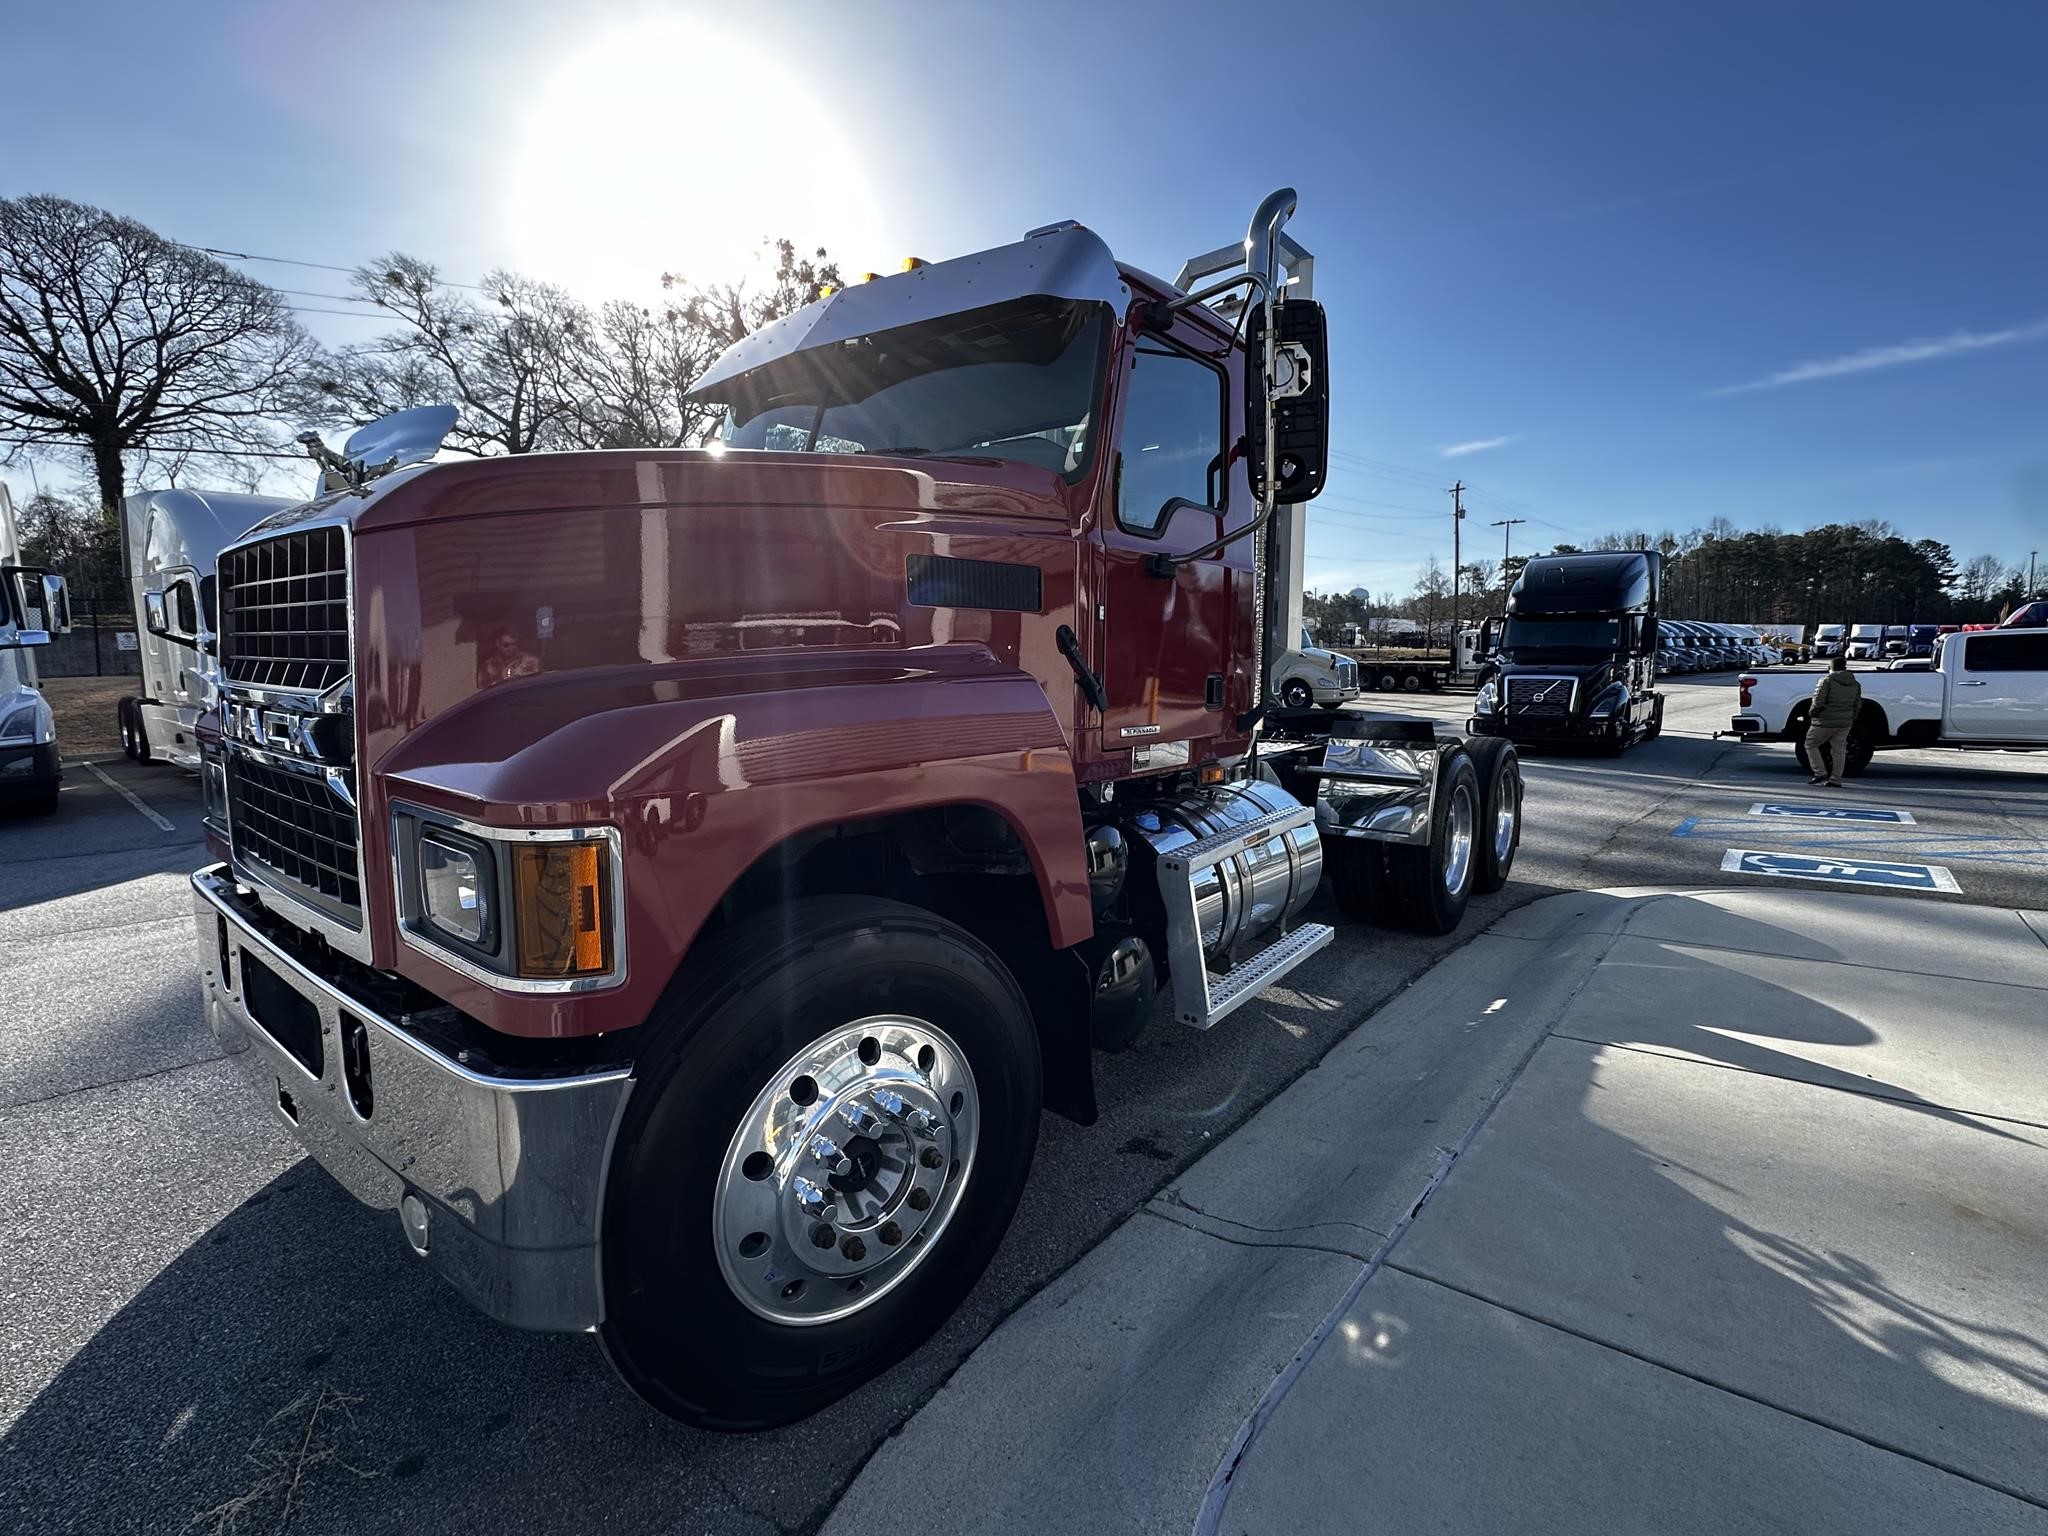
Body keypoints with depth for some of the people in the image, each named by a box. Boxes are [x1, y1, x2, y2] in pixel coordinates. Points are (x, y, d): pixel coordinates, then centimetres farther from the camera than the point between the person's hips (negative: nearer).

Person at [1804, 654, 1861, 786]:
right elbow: (1858, 705, 14)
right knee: (1839, 751, 10)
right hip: (1845, 723, 6)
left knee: (1811, 744, 8)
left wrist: (1812, 713, -2)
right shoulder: (1855, 684, 10)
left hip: (1826, 722, -6)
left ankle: (1820, 773, -2)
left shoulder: (1827, 680, -11)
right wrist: (1852, 719, 24)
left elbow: (1818, 702, -18)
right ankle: (1835, 780, 11)